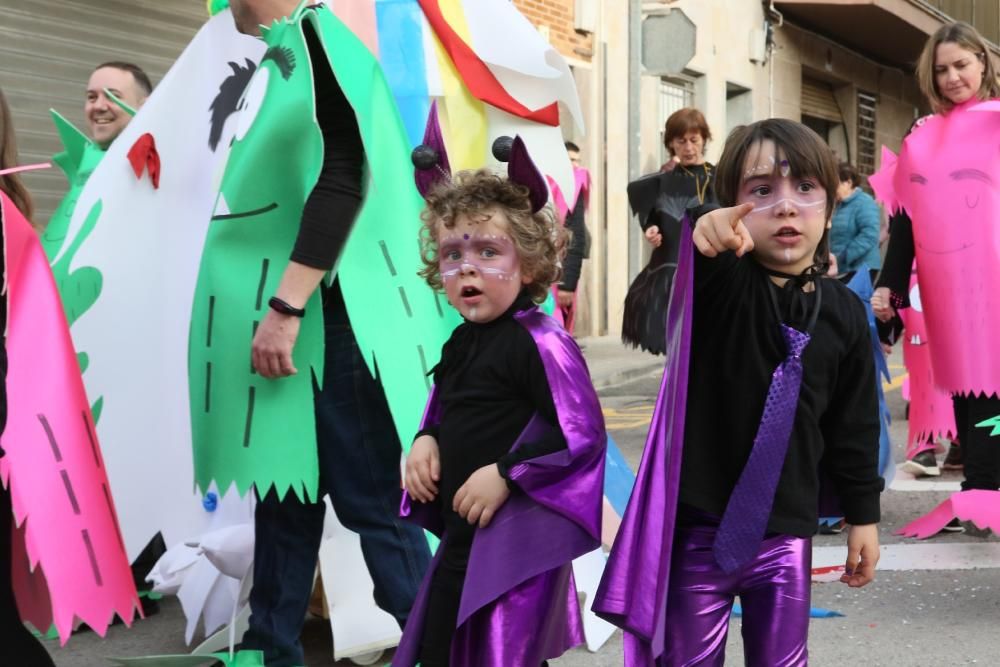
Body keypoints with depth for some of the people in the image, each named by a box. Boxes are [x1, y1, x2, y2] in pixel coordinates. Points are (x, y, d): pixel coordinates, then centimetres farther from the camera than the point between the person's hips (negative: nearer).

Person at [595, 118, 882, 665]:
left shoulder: (843, 313, 2)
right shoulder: (719, 281, -7)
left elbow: (854, 424, 9)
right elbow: (692, 268, -33)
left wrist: (863, 515, 11)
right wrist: (706, 236, -56)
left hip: (786, 533, 3)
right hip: (699, 527, -2)